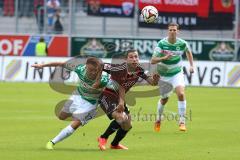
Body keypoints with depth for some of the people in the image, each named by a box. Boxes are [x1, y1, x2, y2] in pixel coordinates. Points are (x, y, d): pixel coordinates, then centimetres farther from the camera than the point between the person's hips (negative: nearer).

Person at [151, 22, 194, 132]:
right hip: (163, 75, 0)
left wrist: (191, 65, 8)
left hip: (177, 73, 0)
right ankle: (158, 120, 38)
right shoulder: (161, 44, -18)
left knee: (181, 94, -22)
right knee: (164, 99, 10)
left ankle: (182, 121, -15)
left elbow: (188, 51, 14)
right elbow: (152, 61, -20)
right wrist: (164, 57, -36)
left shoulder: (182, 43, -11)